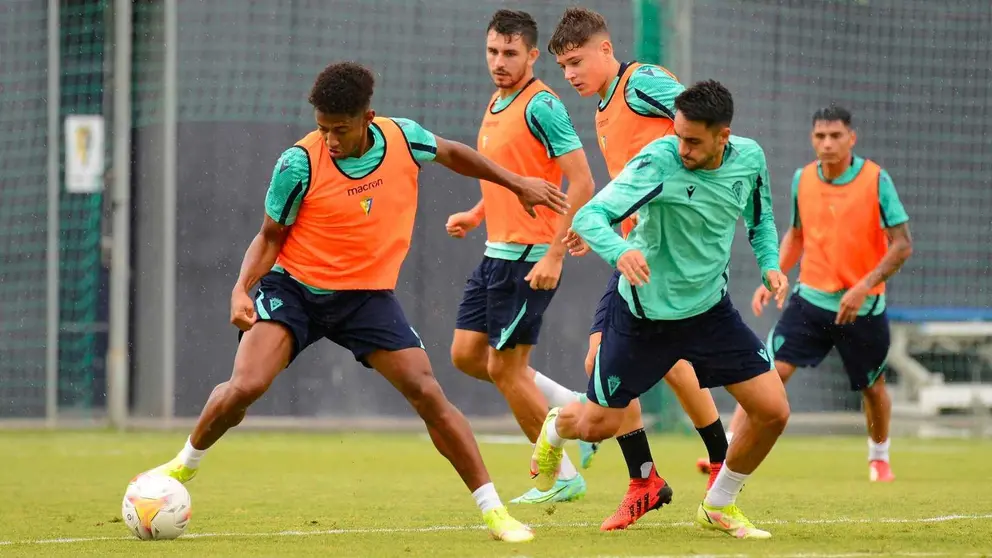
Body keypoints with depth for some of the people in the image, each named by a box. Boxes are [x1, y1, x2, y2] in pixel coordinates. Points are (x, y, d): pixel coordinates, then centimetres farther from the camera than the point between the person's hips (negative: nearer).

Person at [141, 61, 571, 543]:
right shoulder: (300, 164, -18)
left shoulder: (404, 138, -10)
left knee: (427, 394, -8)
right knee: (245, 386, -21)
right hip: (295, 287, -2)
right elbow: (271, 236, -4)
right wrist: (242, 290, -20)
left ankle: (494, 511, -1)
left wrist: (517, 183, 18)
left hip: (368, 295, 2)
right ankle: (186, 464, 8)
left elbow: (451, 154, 15)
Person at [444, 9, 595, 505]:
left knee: (504, 367, -4)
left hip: (529, 258, -9)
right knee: (466, 354, 9)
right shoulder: (496, 104, 14)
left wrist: (554, 255, -23)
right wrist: (476, 216, 13)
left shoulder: (541, 106, -15)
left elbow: (581, 183, -20)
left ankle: (563, 477, 8)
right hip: (497, 253, 9)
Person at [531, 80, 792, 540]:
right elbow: (589, 216, -32)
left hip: (710, 308, 4)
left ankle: (719, 506, 18)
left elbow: (760, 219, 13)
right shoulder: (659, 162, -26)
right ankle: (553, 431, 46)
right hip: (642, 312, -4)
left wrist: (770, 264, -6)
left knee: (773, 411, -6)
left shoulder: (749, 158, -9)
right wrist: (620, 251, -53)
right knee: (598, 426, 6)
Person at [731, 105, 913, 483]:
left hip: (863, 306, -2)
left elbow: (902, 245, -11)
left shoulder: (876, 180, -11)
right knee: (771, 371, -15)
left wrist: (863, 287, -21)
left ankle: (879, 457, 41)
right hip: (811, 297, 2)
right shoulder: (802, 179, 1)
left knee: (873, 388, 14)